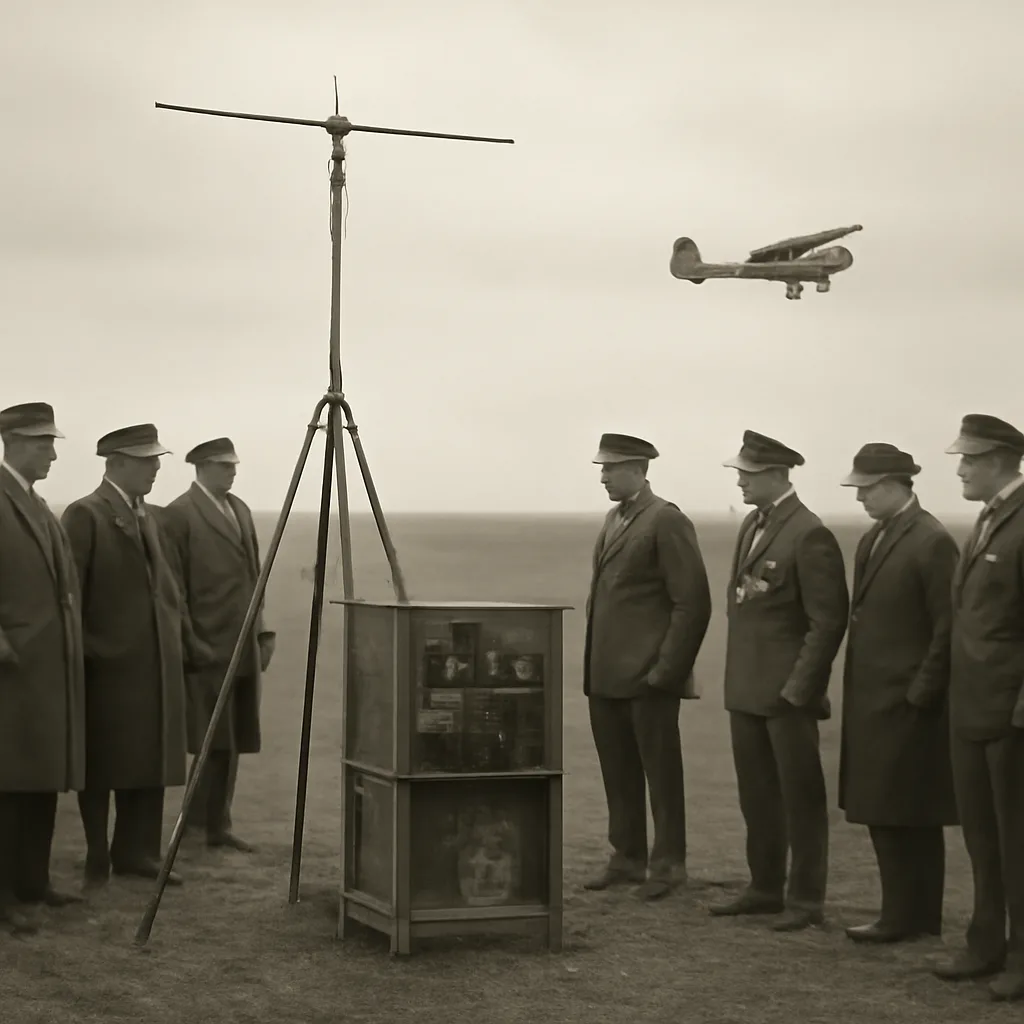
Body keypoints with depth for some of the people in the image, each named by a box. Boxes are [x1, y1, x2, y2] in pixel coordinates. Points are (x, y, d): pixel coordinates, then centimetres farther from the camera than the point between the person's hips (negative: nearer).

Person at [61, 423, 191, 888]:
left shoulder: (146, 517, 15)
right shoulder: (85, 515, -10)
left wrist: (176, 637, 13)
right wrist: (82, 650, -15)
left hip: (153, 664, 7)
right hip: (106, 664, -7)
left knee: (148, 763, 8)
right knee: (102, 766, 1)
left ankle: (136, 852, 16)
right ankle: (96, 859, 11)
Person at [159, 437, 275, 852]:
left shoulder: (240, 509, 15)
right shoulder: (179, 514, -8)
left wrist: (260, 630, 14)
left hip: (244, 645, 7)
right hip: (208, 646, -7)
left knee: (233, 740, 9)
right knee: (217, 740, -6)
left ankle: (215, 823, 18)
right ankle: (207, 824, 3)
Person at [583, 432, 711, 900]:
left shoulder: (667, 522, -11)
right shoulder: (613, 519, 15)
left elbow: (693, 603, -14)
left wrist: (667, 669, -15)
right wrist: (592, 661, 14)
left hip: (647, 674, -8)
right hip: (606, 672, 8)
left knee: (661, 770, 2)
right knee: (618, 770, 13)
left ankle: (668, 863, 10)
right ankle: (627, 857, 23)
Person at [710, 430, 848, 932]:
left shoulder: (809, 536, -15)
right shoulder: (752, 525, 11)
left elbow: (828, 621, -16)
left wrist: (798, 687, -17)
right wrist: (735, 674, 14)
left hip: (786, 690, -8)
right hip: (746, 686, 8)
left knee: (800, 796, 2)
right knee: (756, 795, 15)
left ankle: (806, 899, 10)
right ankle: (765, 887, 26)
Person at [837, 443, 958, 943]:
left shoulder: (932, 542, -12)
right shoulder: (872, 539, 14)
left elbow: (947, 626, -15)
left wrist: (920, 694, -15)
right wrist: (853, 687, 11)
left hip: (905, 704, -9)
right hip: (871, 699, 9)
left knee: (901, 814, -4)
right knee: (882, 812, 10)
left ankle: (905, 915, 3)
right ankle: (915, 914, 17)